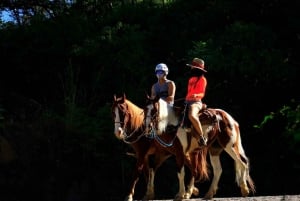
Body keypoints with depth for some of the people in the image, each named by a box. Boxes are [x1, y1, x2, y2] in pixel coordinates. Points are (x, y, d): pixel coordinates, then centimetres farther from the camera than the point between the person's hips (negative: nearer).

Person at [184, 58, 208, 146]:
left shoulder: (202, 79, -3)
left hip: (196, 102, -9)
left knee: (192, 116, -38)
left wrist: (196, 95, -28)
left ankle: (202, 137, -32)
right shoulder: (191, 79, 18)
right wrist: (185, 99, 15)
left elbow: (202, 93, -8)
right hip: (187, 101, 9)